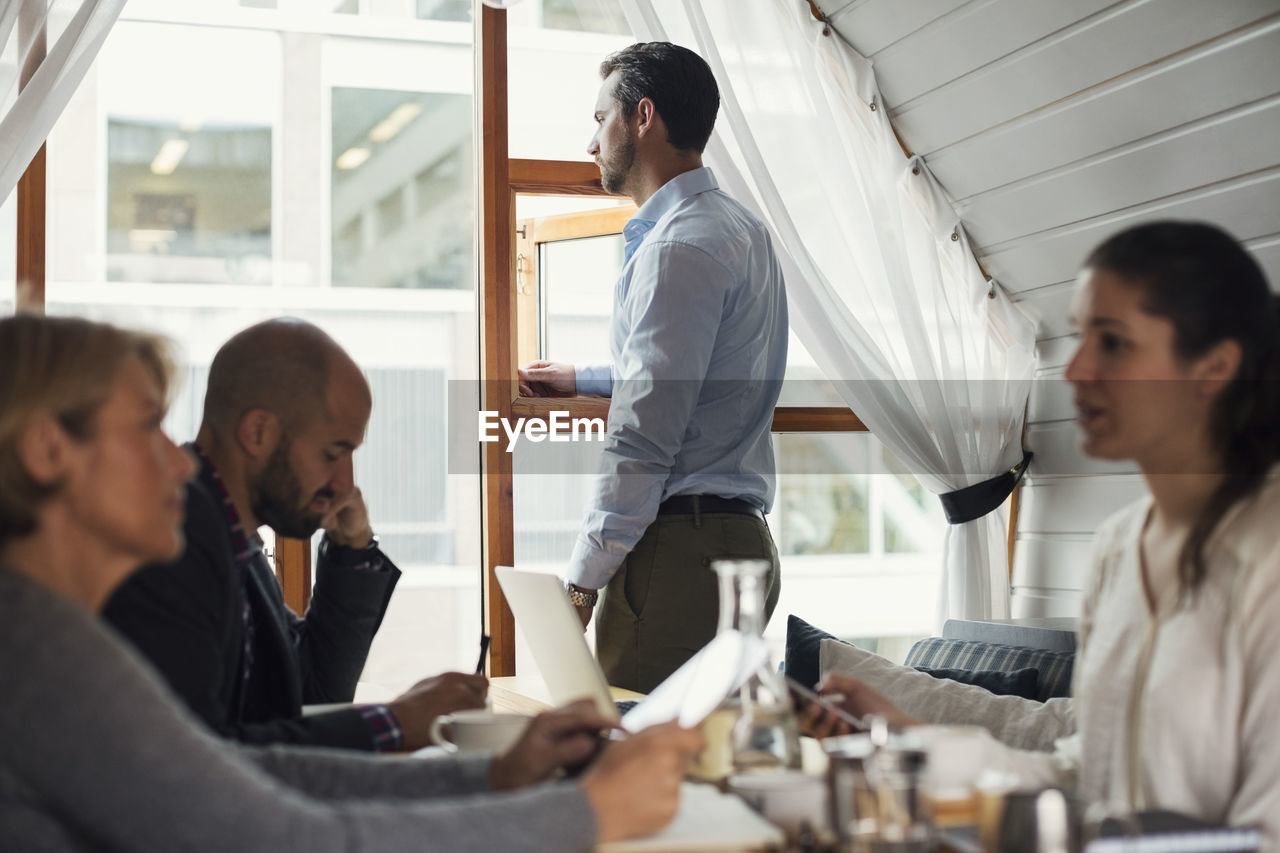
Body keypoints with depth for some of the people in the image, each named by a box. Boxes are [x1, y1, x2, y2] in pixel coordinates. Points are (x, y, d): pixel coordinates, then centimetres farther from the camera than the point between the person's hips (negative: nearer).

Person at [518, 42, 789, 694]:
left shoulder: (678, 247, -14)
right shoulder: (741, 230, 18)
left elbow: (645, 438, -19)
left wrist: (582, 579, -14)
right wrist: (582, 380, 48)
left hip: (679, 546, -10)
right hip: (743, 539, 10)